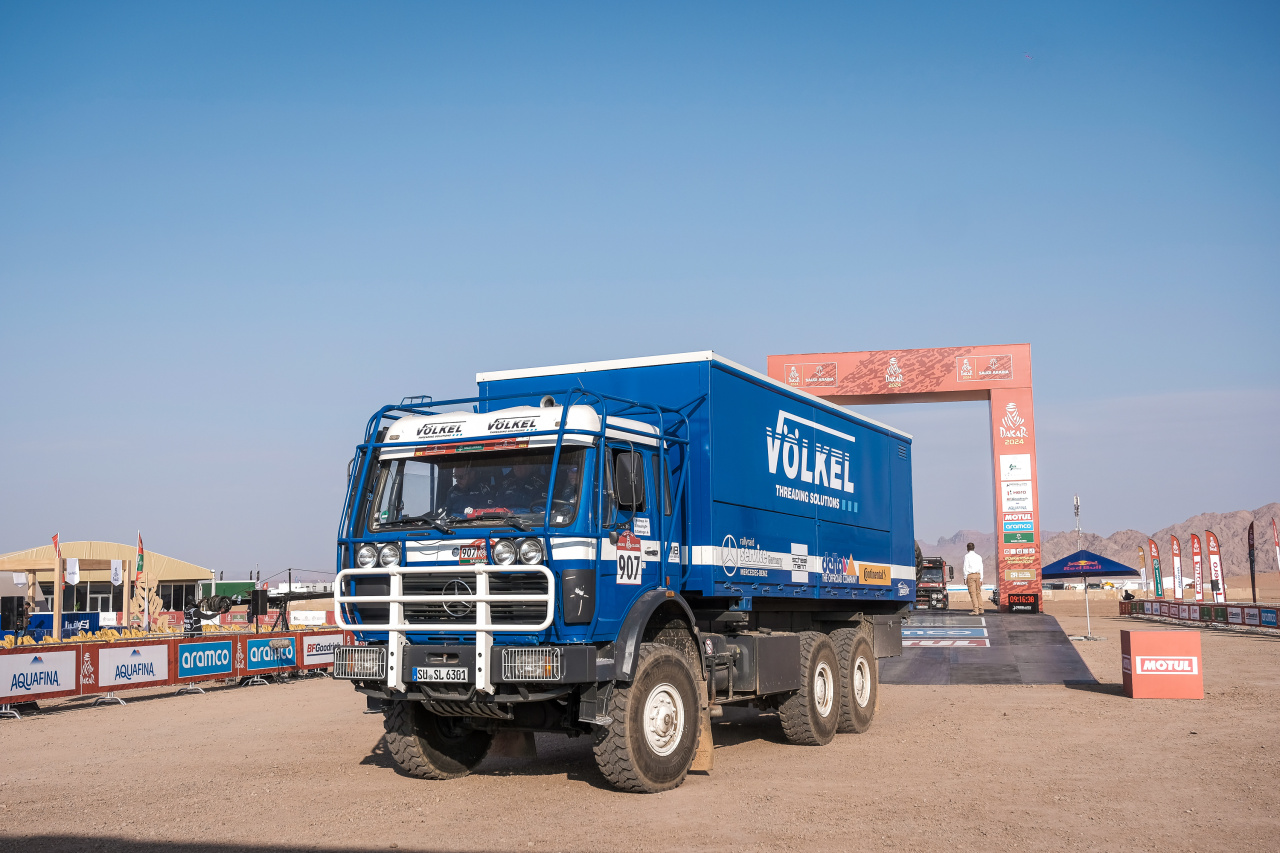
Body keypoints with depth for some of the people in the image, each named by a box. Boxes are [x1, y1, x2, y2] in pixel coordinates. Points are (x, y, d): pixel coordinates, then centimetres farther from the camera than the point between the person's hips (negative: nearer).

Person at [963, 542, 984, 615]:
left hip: (970, 575, -5)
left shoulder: (967, 556, -2)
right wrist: (981, 579, 16)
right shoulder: (978, 557, 13)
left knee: (973, 593, -6)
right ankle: (980, 609, 6)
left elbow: (966, 568, -6)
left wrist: (965, 578, -4)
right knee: (978, 592, 9)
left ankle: (976, 610, -12)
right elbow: (981, 568, 13)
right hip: (978, 574, 5)